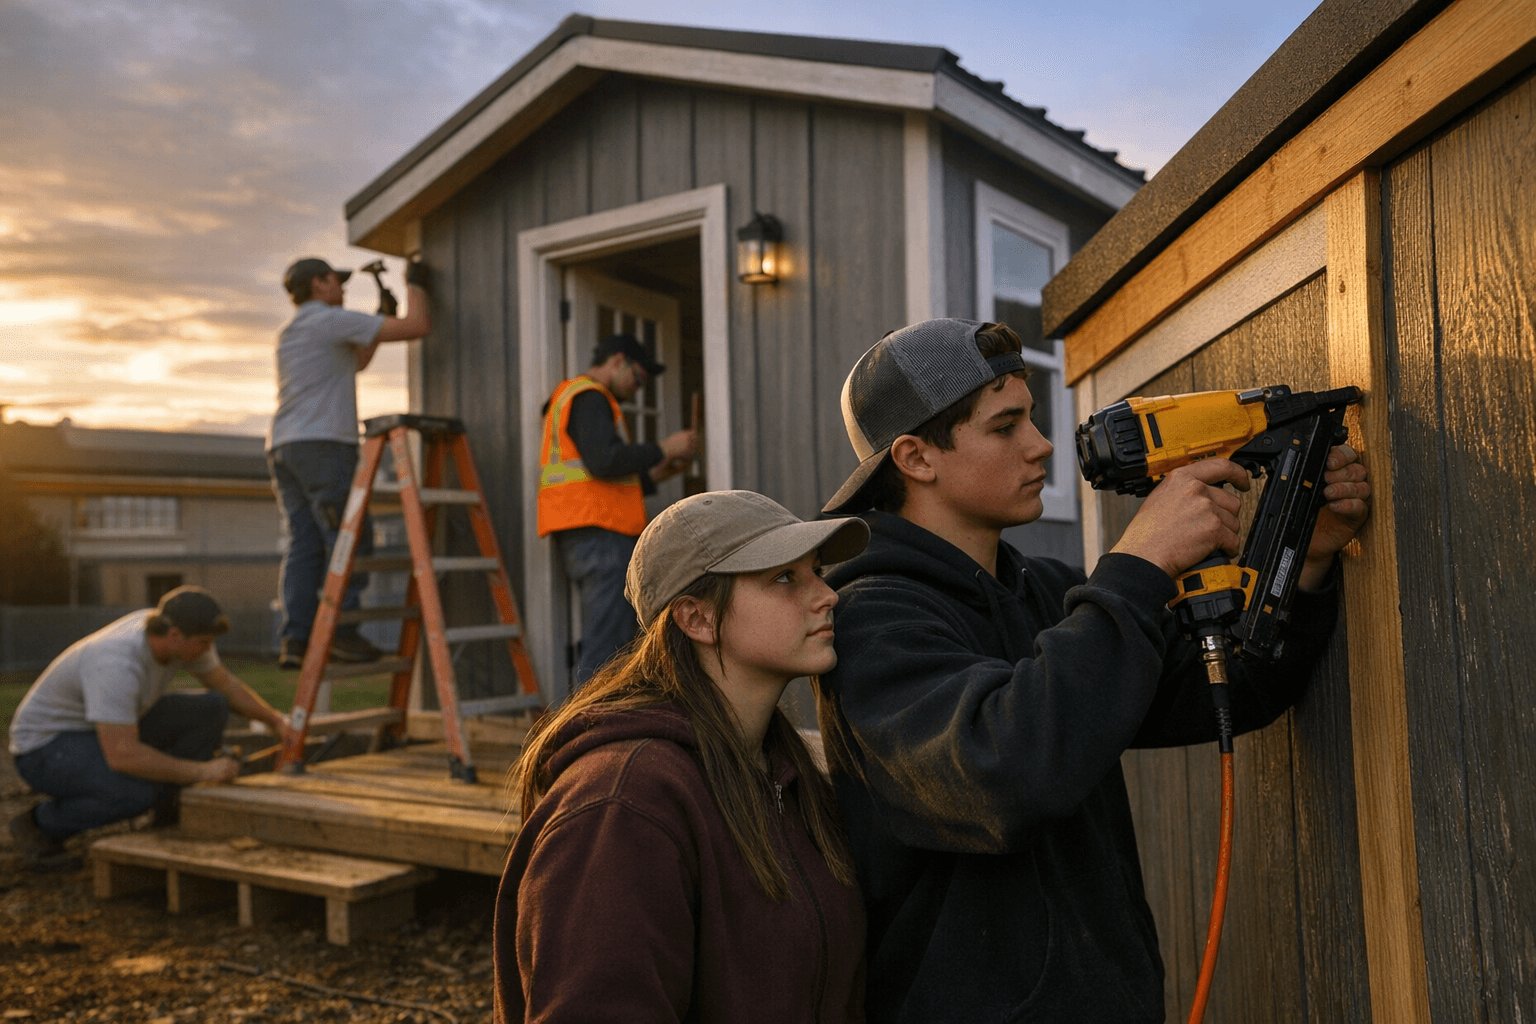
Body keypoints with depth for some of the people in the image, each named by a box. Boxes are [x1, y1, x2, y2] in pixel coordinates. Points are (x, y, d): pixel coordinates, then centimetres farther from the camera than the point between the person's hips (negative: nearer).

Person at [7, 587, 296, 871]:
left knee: (211, 710, -7)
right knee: (141, 791, -35)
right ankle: (40, 825, -7)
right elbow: (122, 756, -39)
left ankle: (168, 816, 6)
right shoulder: (117, 665, -37)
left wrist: (275, 719, -4)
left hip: (111, 733, 8)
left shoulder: (173, 630, -12)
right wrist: (203, 771, -32)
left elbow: (225, 684, 5)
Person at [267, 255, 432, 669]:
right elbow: (417, 326, -5)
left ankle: (295, 640, 0)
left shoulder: (289, 332, 25)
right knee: (350, 539, -8)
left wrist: (383, 314, 36)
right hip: (323, 444, -9)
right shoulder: (333, 320, -2)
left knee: (303, 545, 4)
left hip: (282, 448, 9)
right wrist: (414, 284, 13)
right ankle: (340, 630, -12)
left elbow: (355, 363, 36)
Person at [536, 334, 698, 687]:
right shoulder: (588, 397, -4)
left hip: (589, 536, 11)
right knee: (605, 647, -12)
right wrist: (662, 449, -9)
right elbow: (605, 461, -20)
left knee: (616, 643, 9)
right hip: (599, 534, -11)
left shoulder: (576, 399, 30)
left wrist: (656, 474, 20)